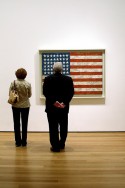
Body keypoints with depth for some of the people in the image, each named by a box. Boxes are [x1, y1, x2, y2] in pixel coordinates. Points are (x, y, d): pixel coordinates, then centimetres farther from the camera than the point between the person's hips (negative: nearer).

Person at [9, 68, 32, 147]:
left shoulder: (13, 83, -9)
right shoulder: (28, 84, -10)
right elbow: (29, 95, 0)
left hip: (15, 106, 0)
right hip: (25, 105, 0)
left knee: (17, 124, 10)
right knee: (24, 124, 10)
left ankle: (18, 142, 14)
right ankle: (24, 142, 14)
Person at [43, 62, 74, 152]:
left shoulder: (47, 79, -4)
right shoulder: (69, 79, 0)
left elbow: (45, 92, -11)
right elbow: (71, 93, -7)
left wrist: (54, 101, -14)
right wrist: (64, 103, -13)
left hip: (51, 107, -2)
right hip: (64, 107, 2)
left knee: (53, 128, 4)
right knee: (63, 126, 17)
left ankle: (55, 146, 6)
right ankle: (62, 144, 27)